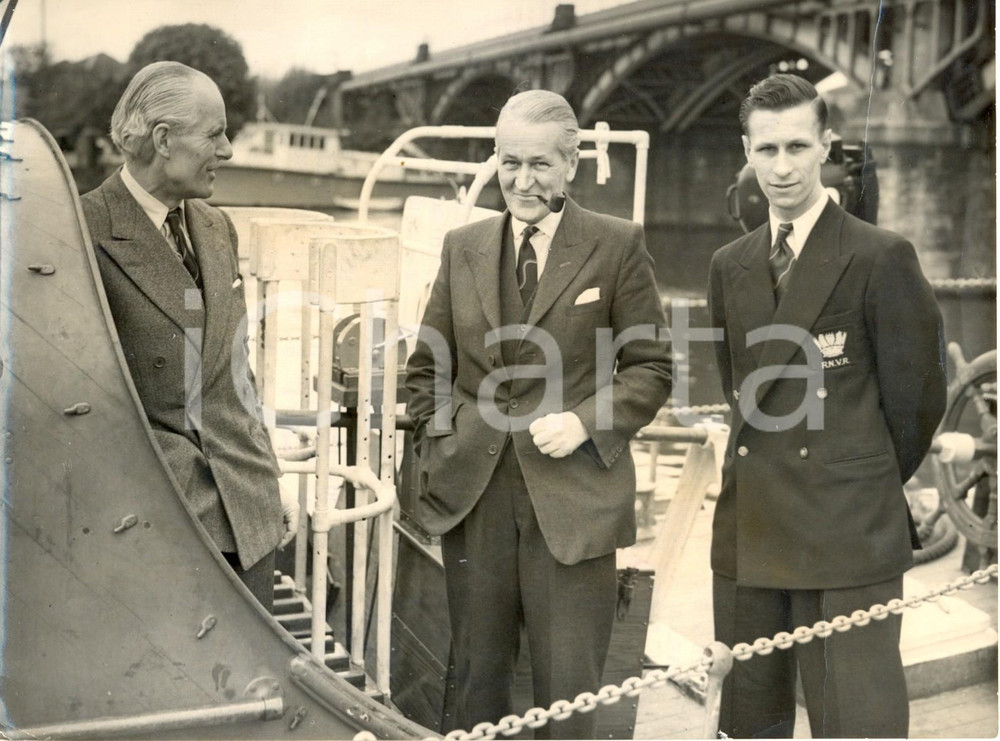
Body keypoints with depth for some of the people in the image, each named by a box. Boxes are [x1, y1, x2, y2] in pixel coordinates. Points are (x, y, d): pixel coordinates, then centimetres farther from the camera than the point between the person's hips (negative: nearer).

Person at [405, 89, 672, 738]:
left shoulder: (618, 246, -1)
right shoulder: (463, 248, 10)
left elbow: (651, 367, 1)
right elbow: (428, 368, 16)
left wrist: (586, 422, -12)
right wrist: (436, 450, 4)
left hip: (574, 500, -3)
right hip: (473, 496, 3)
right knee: (476, 684, 14)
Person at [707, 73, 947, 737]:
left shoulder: (882, 258, -7)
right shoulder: (730, 266, 11)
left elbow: (917, 396, -2)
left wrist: (869, 489, 9)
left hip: (849, 536, -5)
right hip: (749, 532, 6)